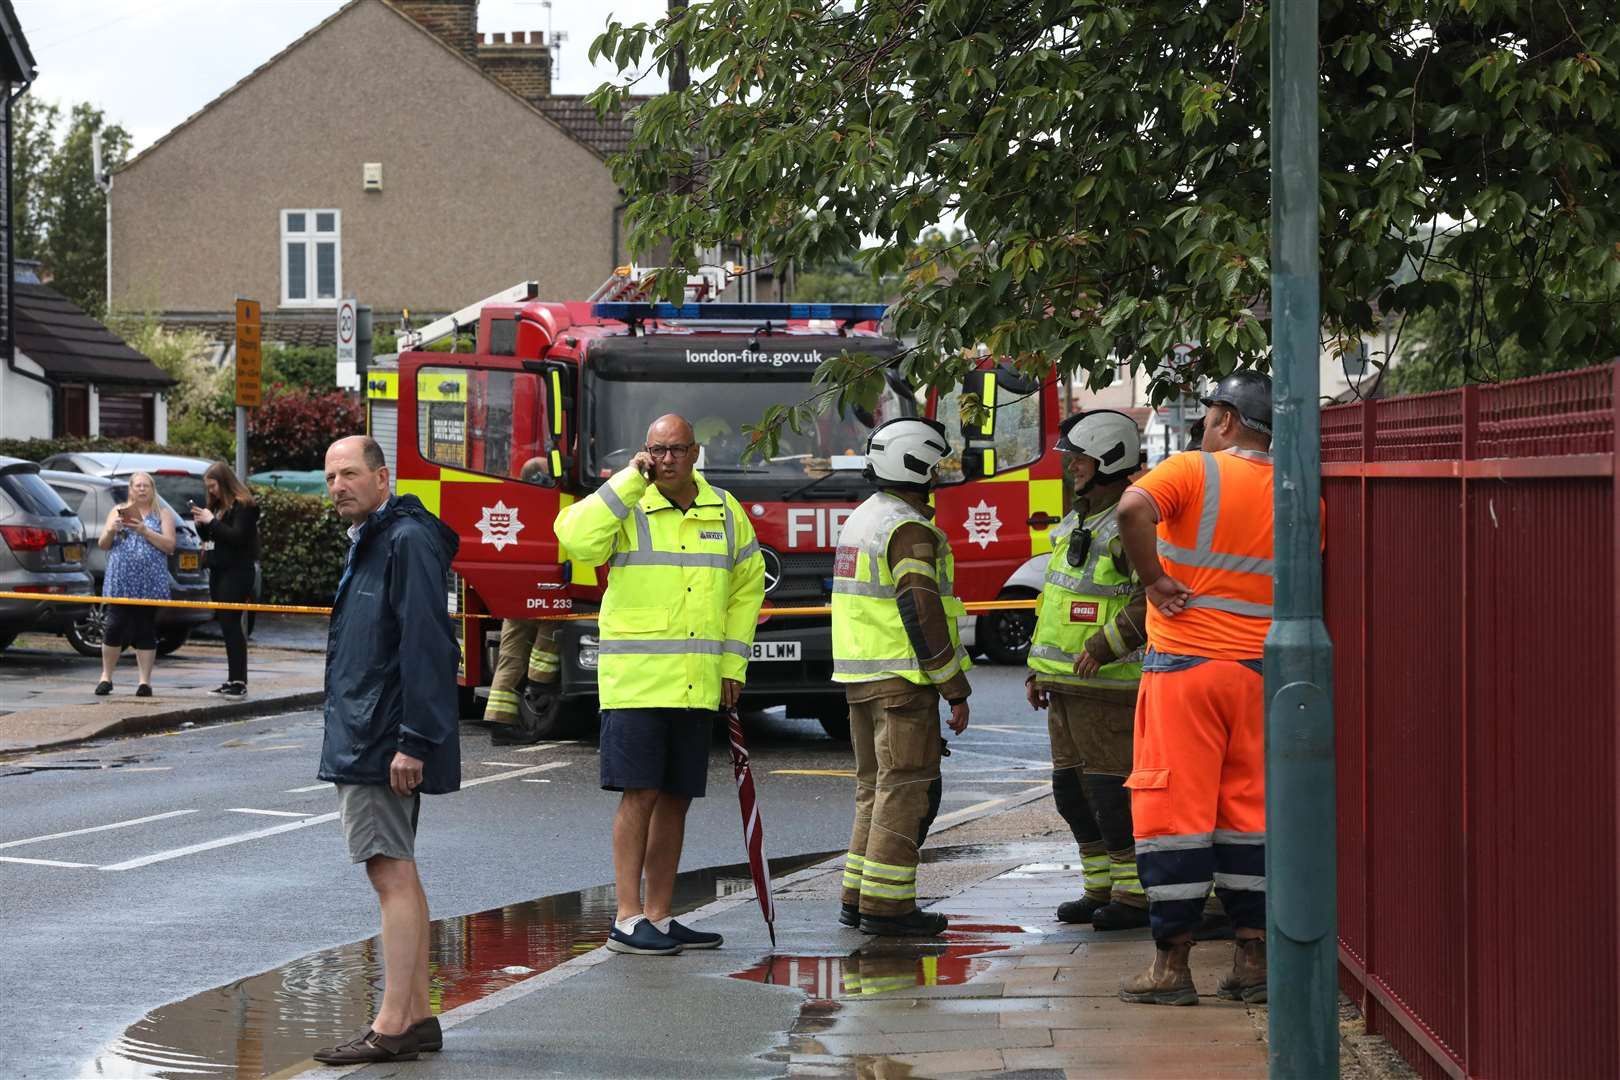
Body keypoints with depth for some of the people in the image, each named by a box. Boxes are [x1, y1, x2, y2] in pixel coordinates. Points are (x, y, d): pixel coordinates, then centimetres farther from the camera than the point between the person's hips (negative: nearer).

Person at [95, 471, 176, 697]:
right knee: (115, 627, -4)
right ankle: (106, 677, 7)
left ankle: (145, 680, 4)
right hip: (120, 582, 1)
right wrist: (111, 531, -9)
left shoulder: (162, 514, 10)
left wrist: (145, 531, -13)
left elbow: (169, 545, -1)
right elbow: (103, 545, 12)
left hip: (150, 583, -1)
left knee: (145, 632, 0)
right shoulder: (118, 511, 14)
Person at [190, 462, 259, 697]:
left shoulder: (243, 505, -9)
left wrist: (212, 521, -16)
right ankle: (233, 679, 11)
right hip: (218, 570, 8)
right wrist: (200, 523, 1)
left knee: (231, 624, -12)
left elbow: (237, 536, -20)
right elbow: (207, 536, 20)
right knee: (226, 625, 8)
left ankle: (240, 682, -13)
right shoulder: (218, 505, 15)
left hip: (236, 572, -8)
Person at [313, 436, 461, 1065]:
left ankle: (392, 1027, -11)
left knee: (392, 875, -11)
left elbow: (425, 647, -20)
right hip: (361, 740, 11)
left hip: (385, 743, -11)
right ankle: (417, 1015, 18)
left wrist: (413, 741, -24)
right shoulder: (368, 544, 18)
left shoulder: (408, 541, -13)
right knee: (396, 875, 13)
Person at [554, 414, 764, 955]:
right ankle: (627, 920, -5)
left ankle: (659, 917, 15)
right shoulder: (626, 506, -2)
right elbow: (577, 538, -23)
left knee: (676, 798, 8)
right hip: (636, 680, -5)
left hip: (697, 685, 5)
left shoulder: (724, 512, 10)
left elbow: (747, 586, 20)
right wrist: (630, 481, -17)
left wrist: (733, 664, 13)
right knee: (640, 794, -8)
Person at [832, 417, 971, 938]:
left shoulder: (861, 519, 16)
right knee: (906, 788, -6)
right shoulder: (908, 529, -15)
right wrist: (956, 690, -16)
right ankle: (886, 904, -7)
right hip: (903, 680, -10)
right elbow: (922, 613, -20)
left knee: (875, 787, 14)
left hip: (860, 677, 10)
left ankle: (858, 897, 15)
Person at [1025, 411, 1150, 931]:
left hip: (1108, 684, -10)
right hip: (1066, 685, 10)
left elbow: (1153, 595, -26)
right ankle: (1102, 890, 20)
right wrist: (1037, 670, 20)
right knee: (1072, 790, 11)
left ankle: (1137, 897, 0)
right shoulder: (1077, 524, 17)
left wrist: (1105, 645, -27)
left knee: (1111, 789, -7)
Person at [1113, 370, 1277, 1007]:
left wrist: (1153, 577, -15)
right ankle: (1254, 960, 12)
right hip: (1260, 669, 5)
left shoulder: (1193, 471, -8)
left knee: (1175, 810, 0)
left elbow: (1133, 509, -26)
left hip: (1185, 664, -4)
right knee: (1249, 811, 11)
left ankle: (1172, 963, 0)